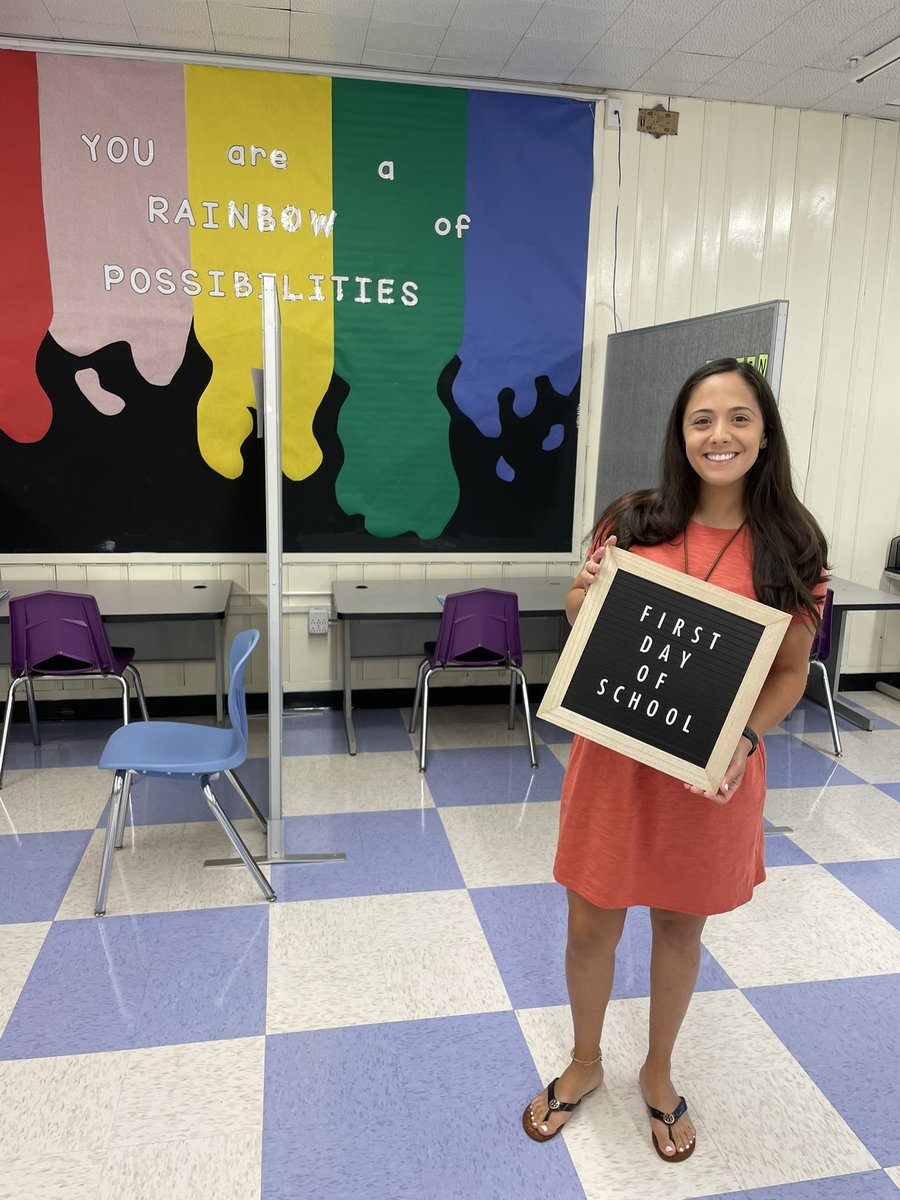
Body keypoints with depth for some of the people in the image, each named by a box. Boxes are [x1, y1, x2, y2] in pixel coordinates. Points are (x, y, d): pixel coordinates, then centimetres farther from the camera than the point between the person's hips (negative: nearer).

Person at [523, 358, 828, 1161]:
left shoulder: (790, 545, -5)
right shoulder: (634, 523, -4)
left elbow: (791, 672, 0)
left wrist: (742, 740, -17)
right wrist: (583, 598, -15)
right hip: (615, 759, 1)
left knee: (681, 924, 19)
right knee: (591, 925, 12)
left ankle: (659, 1072, 47)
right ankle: (585, 1063, 43)